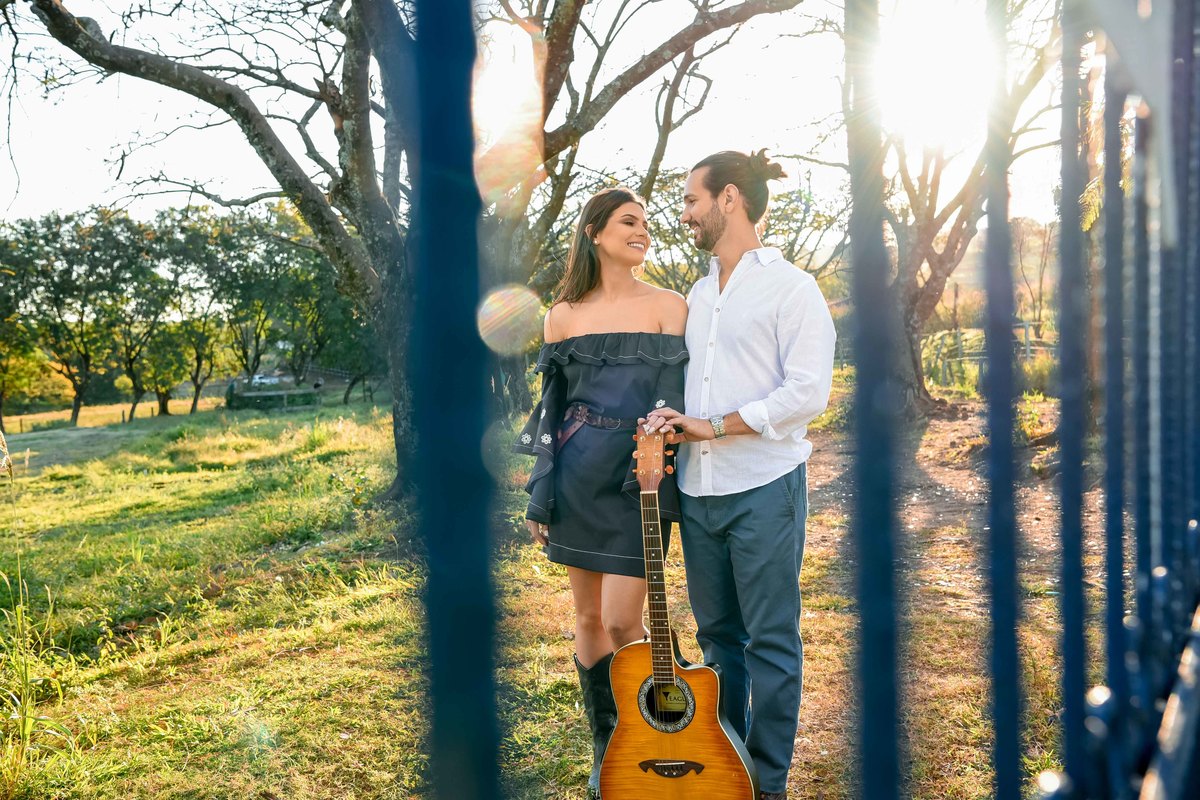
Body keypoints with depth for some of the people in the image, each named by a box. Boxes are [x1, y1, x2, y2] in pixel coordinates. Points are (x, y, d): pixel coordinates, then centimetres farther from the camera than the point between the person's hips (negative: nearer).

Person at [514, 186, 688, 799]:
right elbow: (552, 407, 10)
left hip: (639, 476, -2)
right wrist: (540, 498, 8)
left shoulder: (668, 305, 2)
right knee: (589, 616, 9)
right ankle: (604, 749, 25)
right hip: (577, 475, 3)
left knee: (622, 621, -9)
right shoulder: (564, 315, 8)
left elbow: (675, 396, -2)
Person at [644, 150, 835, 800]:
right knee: (717, 632, 15)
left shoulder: (790, 288, -6)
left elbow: (808, 393, -15)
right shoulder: (698, 294, 16)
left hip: (763, 486, -7)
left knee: (770, 639, 3)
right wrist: (669, 415, -3)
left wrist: (713, 427, -17)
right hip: (699, 488, 7)